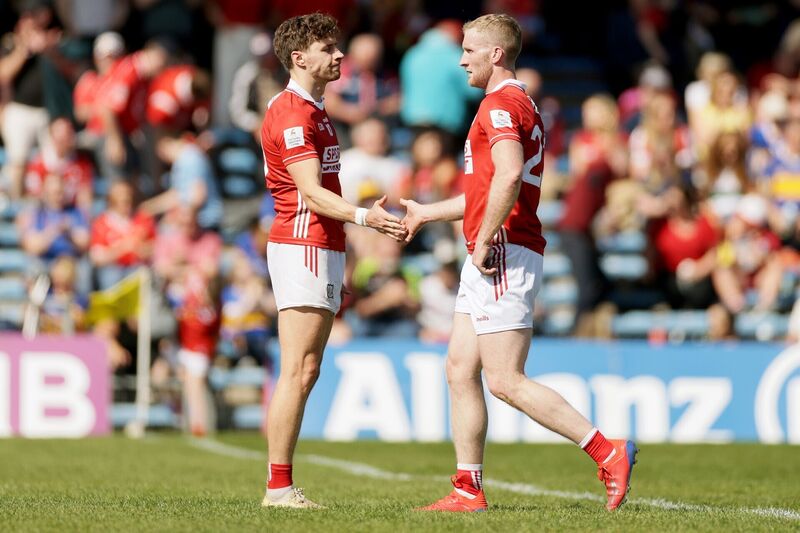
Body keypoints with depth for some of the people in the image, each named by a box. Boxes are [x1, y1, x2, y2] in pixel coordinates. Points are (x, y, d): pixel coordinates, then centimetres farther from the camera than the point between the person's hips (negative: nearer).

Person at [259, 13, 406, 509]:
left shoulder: (313, 111, 21)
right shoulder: (292, 114, -12)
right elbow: (311, 193, -21)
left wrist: (338, 270, 22)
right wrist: (363, 216, -36)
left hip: (323, 248, 10)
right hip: (302, 248, -10)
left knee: (305, 371, 7)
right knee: (298, 371, -12)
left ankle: (282, 486, 7)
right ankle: (279, 486, -12)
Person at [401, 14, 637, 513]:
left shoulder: (502, 104, -12)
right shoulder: (519, 105, 22)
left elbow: (508, 177, -28)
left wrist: (483, 242, -22)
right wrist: (426, 213, 36)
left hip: (504, 254, -11)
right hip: (491, 260, 11)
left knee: (506, 380, -12)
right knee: (460, 370, 9)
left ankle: (608, 452, -13)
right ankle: (469, 490, 9)